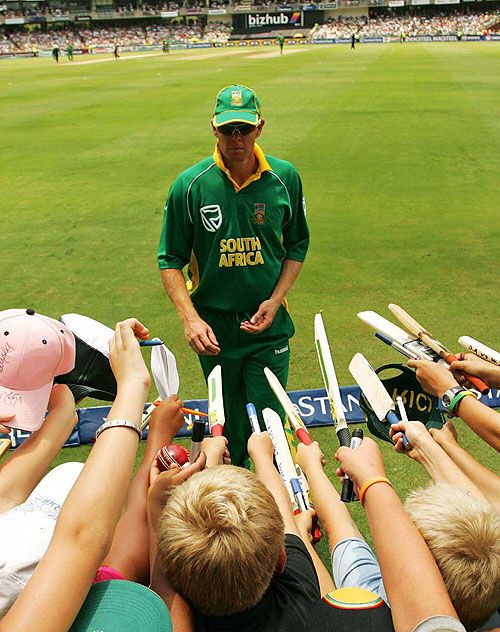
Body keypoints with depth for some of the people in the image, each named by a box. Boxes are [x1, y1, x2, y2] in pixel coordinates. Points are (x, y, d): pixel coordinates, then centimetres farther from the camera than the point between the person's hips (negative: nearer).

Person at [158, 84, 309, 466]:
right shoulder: (190, 186, -9)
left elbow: (297, 246, 7)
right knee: (229, 425, 16)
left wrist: (275, 299, -6)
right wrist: (190, 319, -15)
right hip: (214, 327, 0)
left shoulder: (285, 178, -4)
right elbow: (171, 261, -3)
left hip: (269, 327, 0)